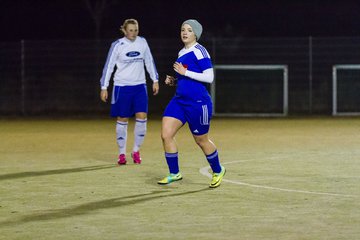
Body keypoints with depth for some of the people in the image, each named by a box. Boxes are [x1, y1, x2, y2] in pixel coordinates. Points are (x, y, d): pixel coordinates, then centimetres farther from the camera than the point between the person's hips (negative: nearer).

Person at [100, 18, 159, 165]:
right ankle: (122, 154, 12)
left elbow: (149, 62, 13)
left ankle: (136, 151, 7)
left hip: (140, 86, 3)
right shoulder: (117, 45, -6)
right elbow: (108, 66, -3)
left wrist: (155, 80, 11)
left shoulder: (142, 42, 3)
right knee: (122, 120, 2)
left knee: (142, 117, -8)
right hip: (122, 86, -3)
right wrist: (104, 87, -6)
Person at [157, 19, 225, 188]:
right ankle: (174, 173, 7)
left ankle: (217, 171, 29)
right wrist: (174, 81, 8)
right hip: (179, 100, 8)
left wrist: (185, 72, -19)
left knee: (201, 140, 6)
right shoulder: (182, 53, 14)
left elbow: (209, 77, -18)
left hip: (198, 102, -8)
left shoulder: (199, 51, -11)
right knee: (166, 134, -5)